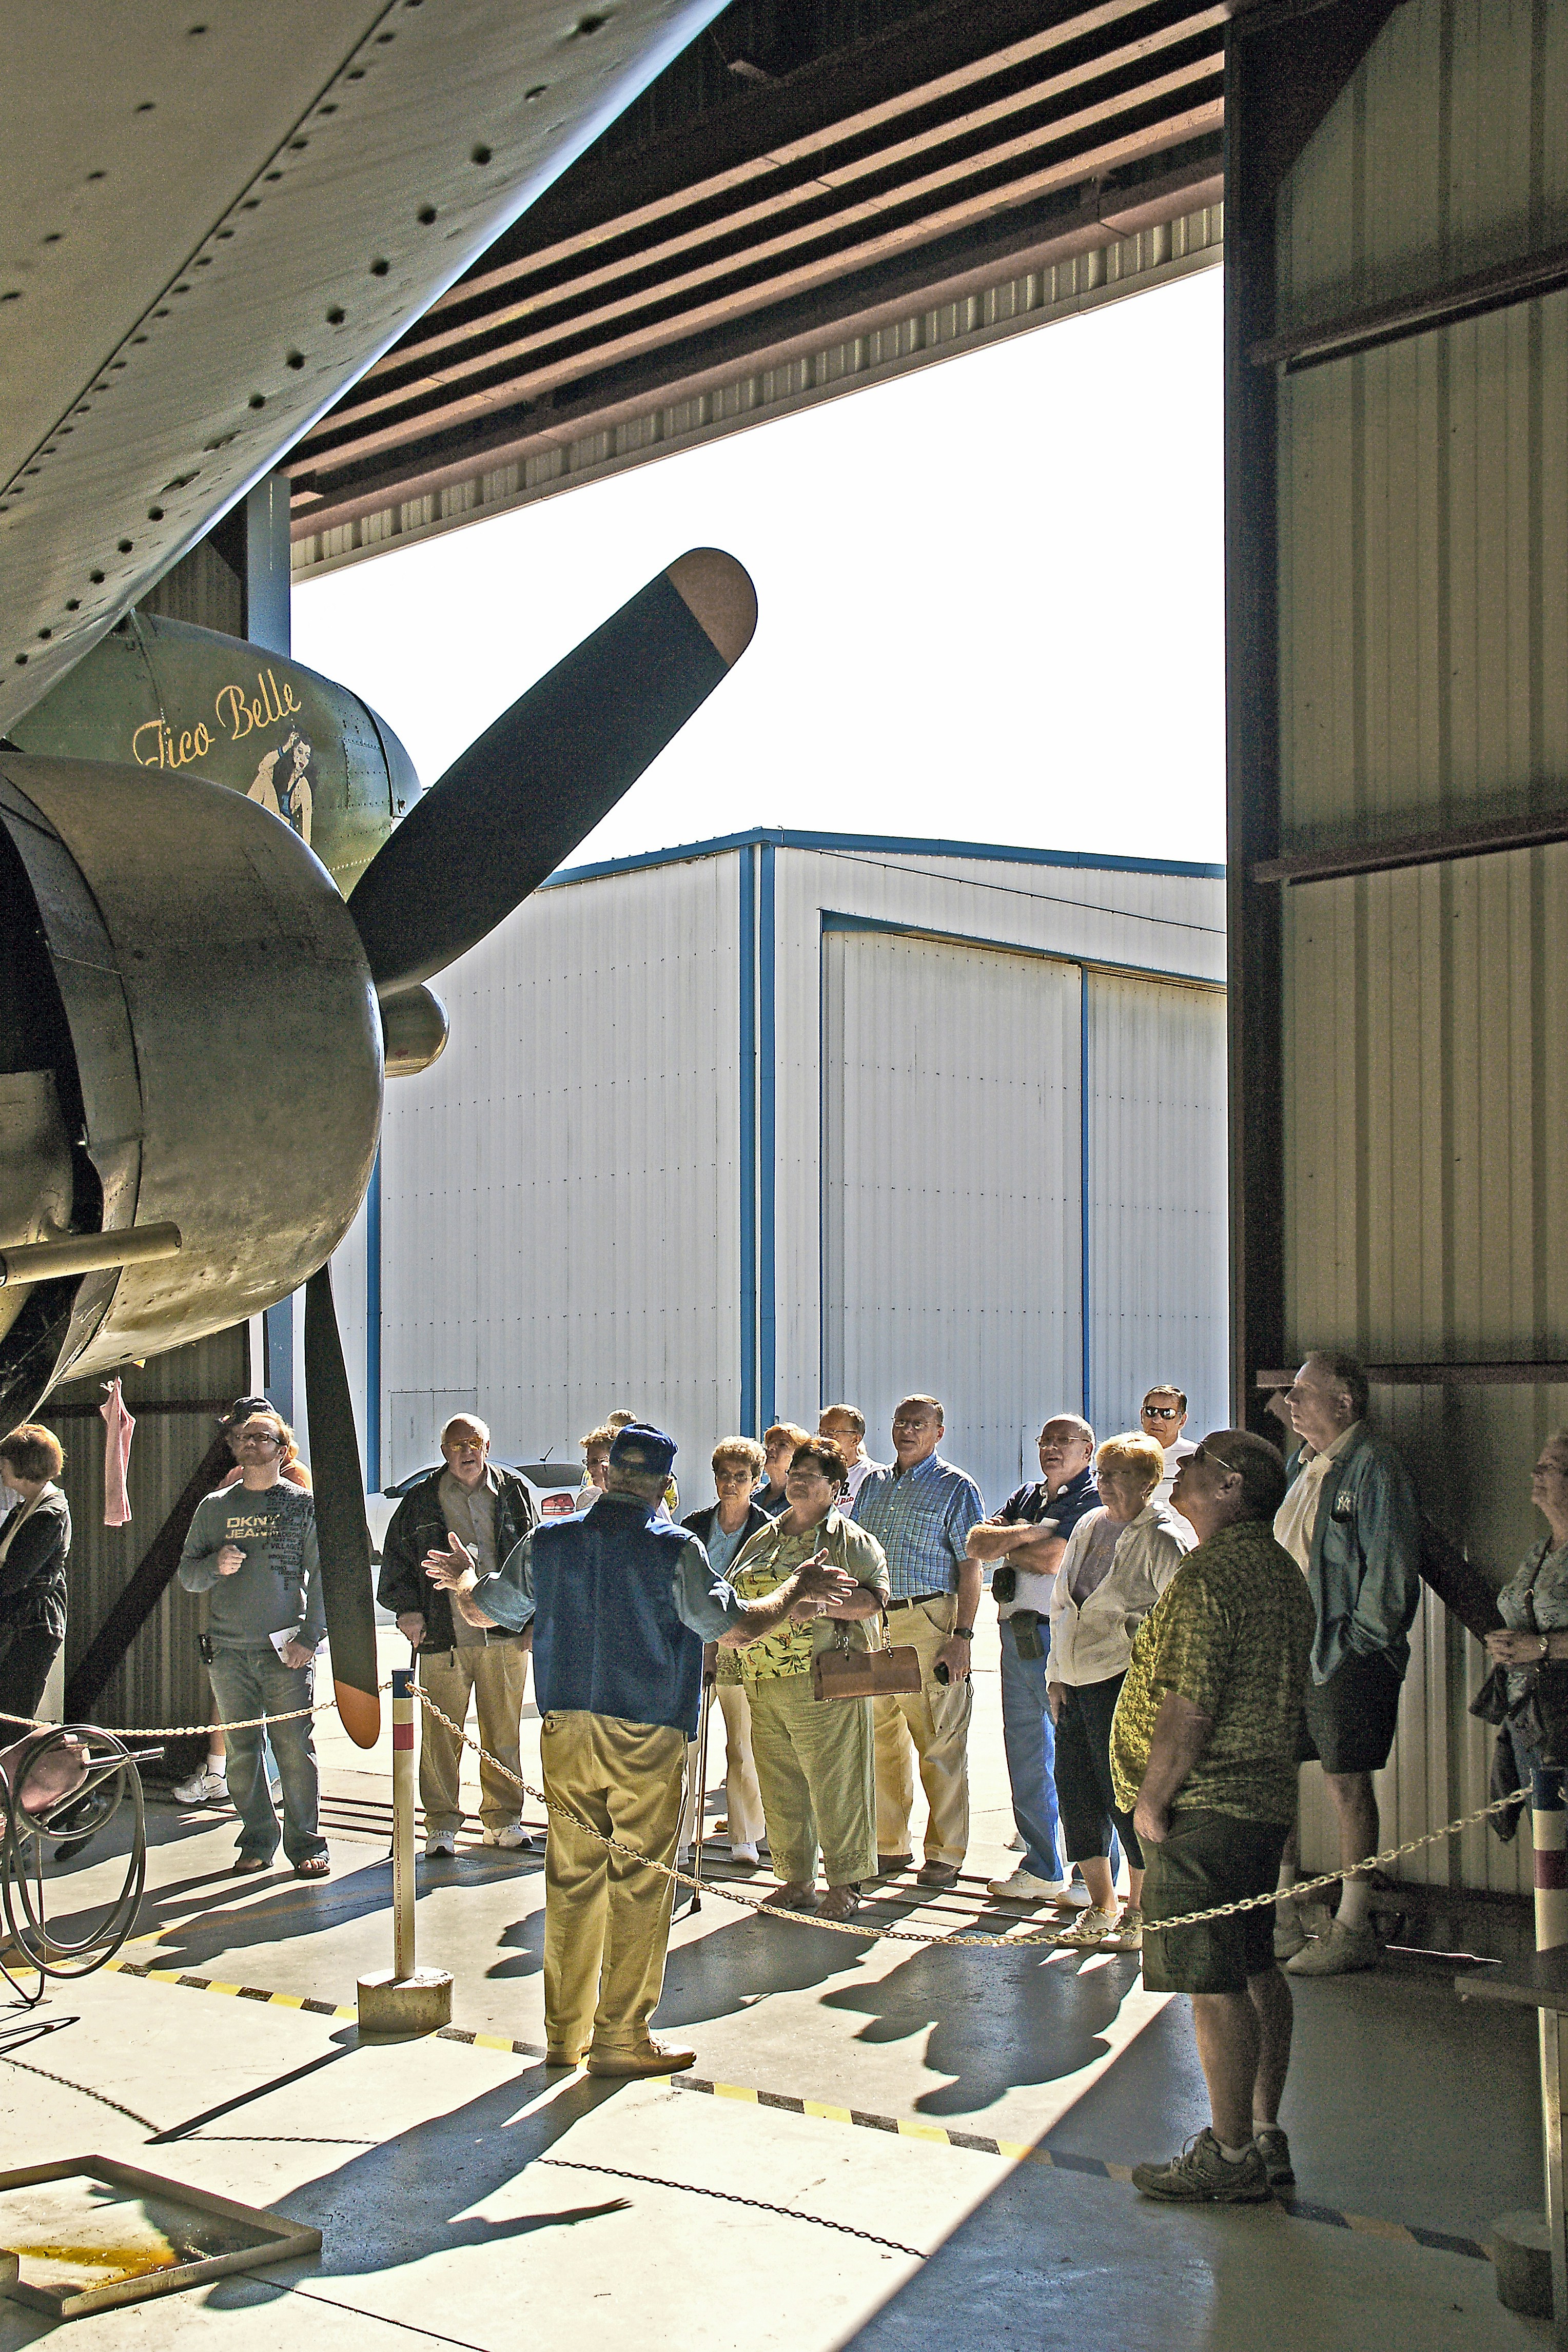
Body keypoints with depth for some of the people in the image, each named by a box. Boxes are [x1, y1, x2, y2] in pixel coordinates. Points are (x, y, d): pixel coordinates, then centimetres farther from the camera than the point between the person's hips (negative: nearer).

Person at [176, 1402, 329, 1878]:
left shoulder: (301, 1504, 4)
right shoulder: (214, 1507, 12)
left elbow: (322, 1575, 1)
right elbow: (187, 1576, 13)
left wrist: (309, 1637, -7)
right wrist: (215, 1565, -9)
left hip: (286, 1650, -3)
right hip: (228, 1650, 3)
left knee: (295, 1749, -6)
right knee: (242, 1751, 4)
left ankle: (307, 1844, 2)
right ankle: (257, 1843, 14)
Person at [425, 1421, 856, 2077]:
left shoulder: (546, 1544, 3)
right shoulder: (674, 1552, -10)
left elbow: (485, 1610, 16)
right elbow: (733, 1626, -11)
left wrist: (463, 1581, 38)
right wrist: (792, 1595, 5)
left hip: (566, 1733, 4)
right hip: (646, 1739, -4)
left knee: (571, 1879, 12)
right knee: (640, 1883, 3)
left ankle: (564, 2034, 19)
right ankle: (621, 2038, 7)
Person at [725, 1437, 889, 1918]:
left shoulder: (850, 1541, 1)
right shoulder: (763, 1539, 19)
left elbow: (873, 1598, -11)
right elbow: (732, 1597, 23)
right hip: (763, 1685, 6)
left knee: (835, 1787, -4)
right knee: (780, 1787, 9)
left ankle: (845, 1884, 5)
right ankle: (797, 1880, 19)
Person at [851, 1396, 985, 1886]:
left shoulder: (956, 1488, -1)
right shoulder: (874, 1484, 16)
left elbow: (970, 1566, -5)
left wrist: (962, 1636, -13)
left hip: (929, 1623, -6)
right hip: (872, 1622, 6)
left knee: (940, 1745, -3)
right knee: (881, 1740, 9)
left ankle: (945, 1853, 5)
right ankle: (891, 1846, 19)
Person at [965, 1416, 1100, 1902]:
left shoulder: (1093, 1502, -5)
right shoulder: (1027, 1497, 19)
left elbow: (1052, 1558, -16)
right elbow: (976, 1542, 8)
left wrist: (1003, 1544, 1)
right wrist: (1023, 1534, -10)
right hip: (1017, 1637, 8)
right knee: (1026, 1758, 12)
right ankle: (1042, 1869, 21)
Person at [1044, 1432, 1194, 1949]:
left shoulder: (1167, 1539, -8)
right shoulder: (1089, 1526, 15)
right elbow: (1062, 1602, 20)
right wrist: (1057, 1674, 15)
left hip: (1124, 1681, -8)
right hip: (1075, 1683, 8)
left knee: (1127, 1794, -4)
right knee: (1076, 1789, 9)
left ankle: (1141, 1914, 10)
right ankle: (1102, 1910, 22)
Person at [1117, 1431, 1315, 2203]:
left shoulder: (1209, 1574, -18)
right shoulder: (1281, 1570, 14)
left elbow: (1188, 1706, -22)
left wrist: (1152, 1799, -13)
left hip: (1204, 1810, -10)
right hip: (1266, 1798, 10)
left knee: (1216, 1983, -4)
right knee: (1255, 1970, 14)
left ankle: (1231, 2157, 1)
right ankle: (1263, 2138, 22)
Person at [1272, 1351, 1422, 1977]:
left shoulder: (1373, 1466, -11)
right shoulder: (1308, 1470, 16)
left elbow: (1391, 1566, -15)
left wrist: (1356, 1643, -16)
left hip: (1347, 1659, -9)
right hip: (1290, 1653, 9)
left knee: (1347, 1785, -2)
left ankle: (1353, 1932, 7)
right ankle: (1282, 1922, 21)